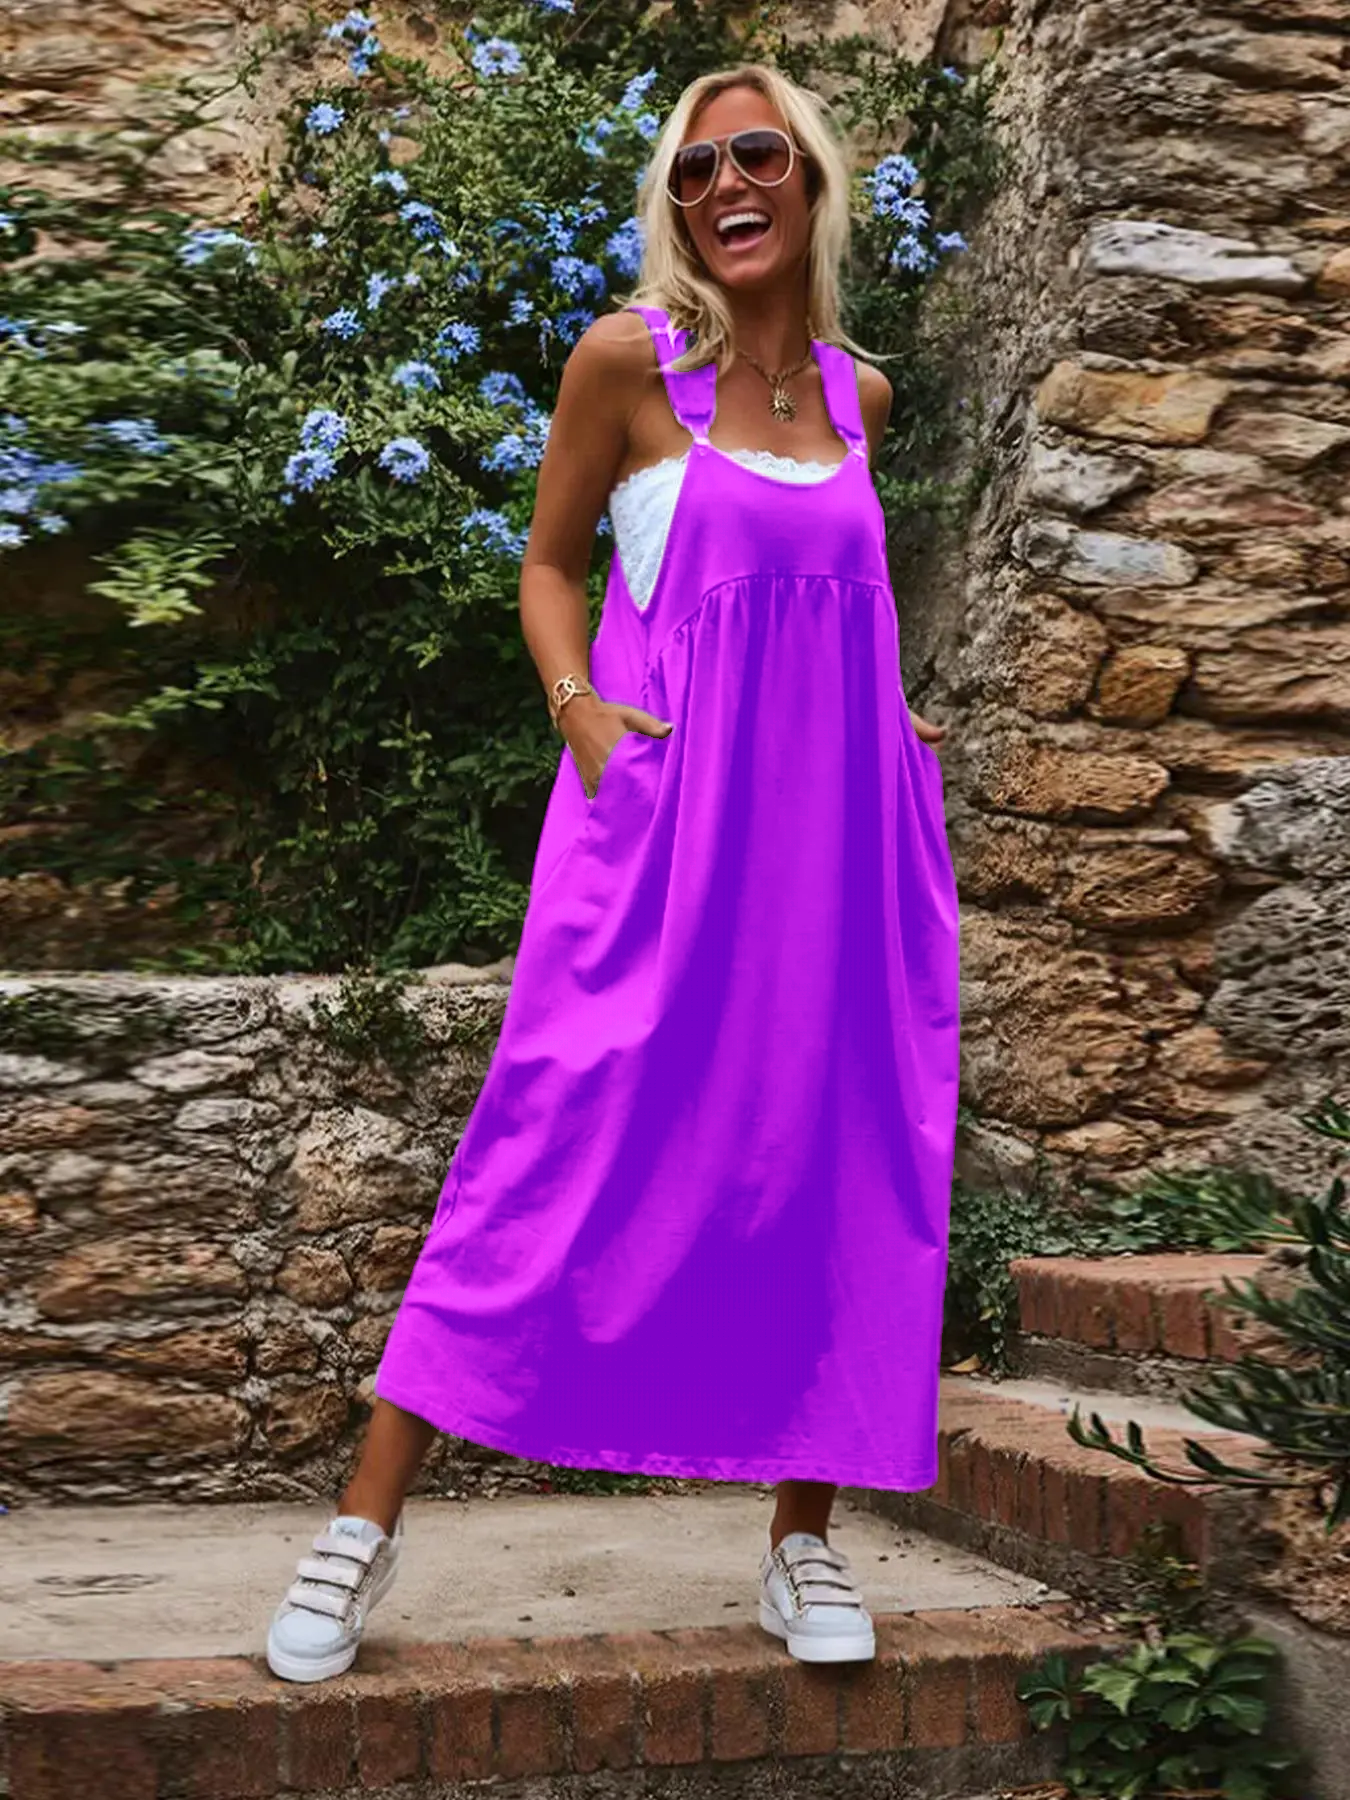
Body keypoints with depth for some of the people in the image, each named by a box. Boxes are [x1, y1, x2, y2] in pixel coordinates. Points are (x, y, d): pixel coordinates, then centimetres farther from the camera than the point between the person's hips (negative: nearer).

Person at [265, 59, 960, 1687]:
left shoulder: (858, 394, 13)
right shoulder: (628, 359, 0)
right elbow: (550, 559, 7)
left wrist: (881, 708, 12)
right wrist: (574, 701, -10)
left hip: (839, 820, 5)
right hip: (667, 802, -5)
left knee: (837, 1153, 4)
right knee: (560, 1141, -7)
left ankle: (803, 1544, 18)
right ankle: (366, 1524, 3)